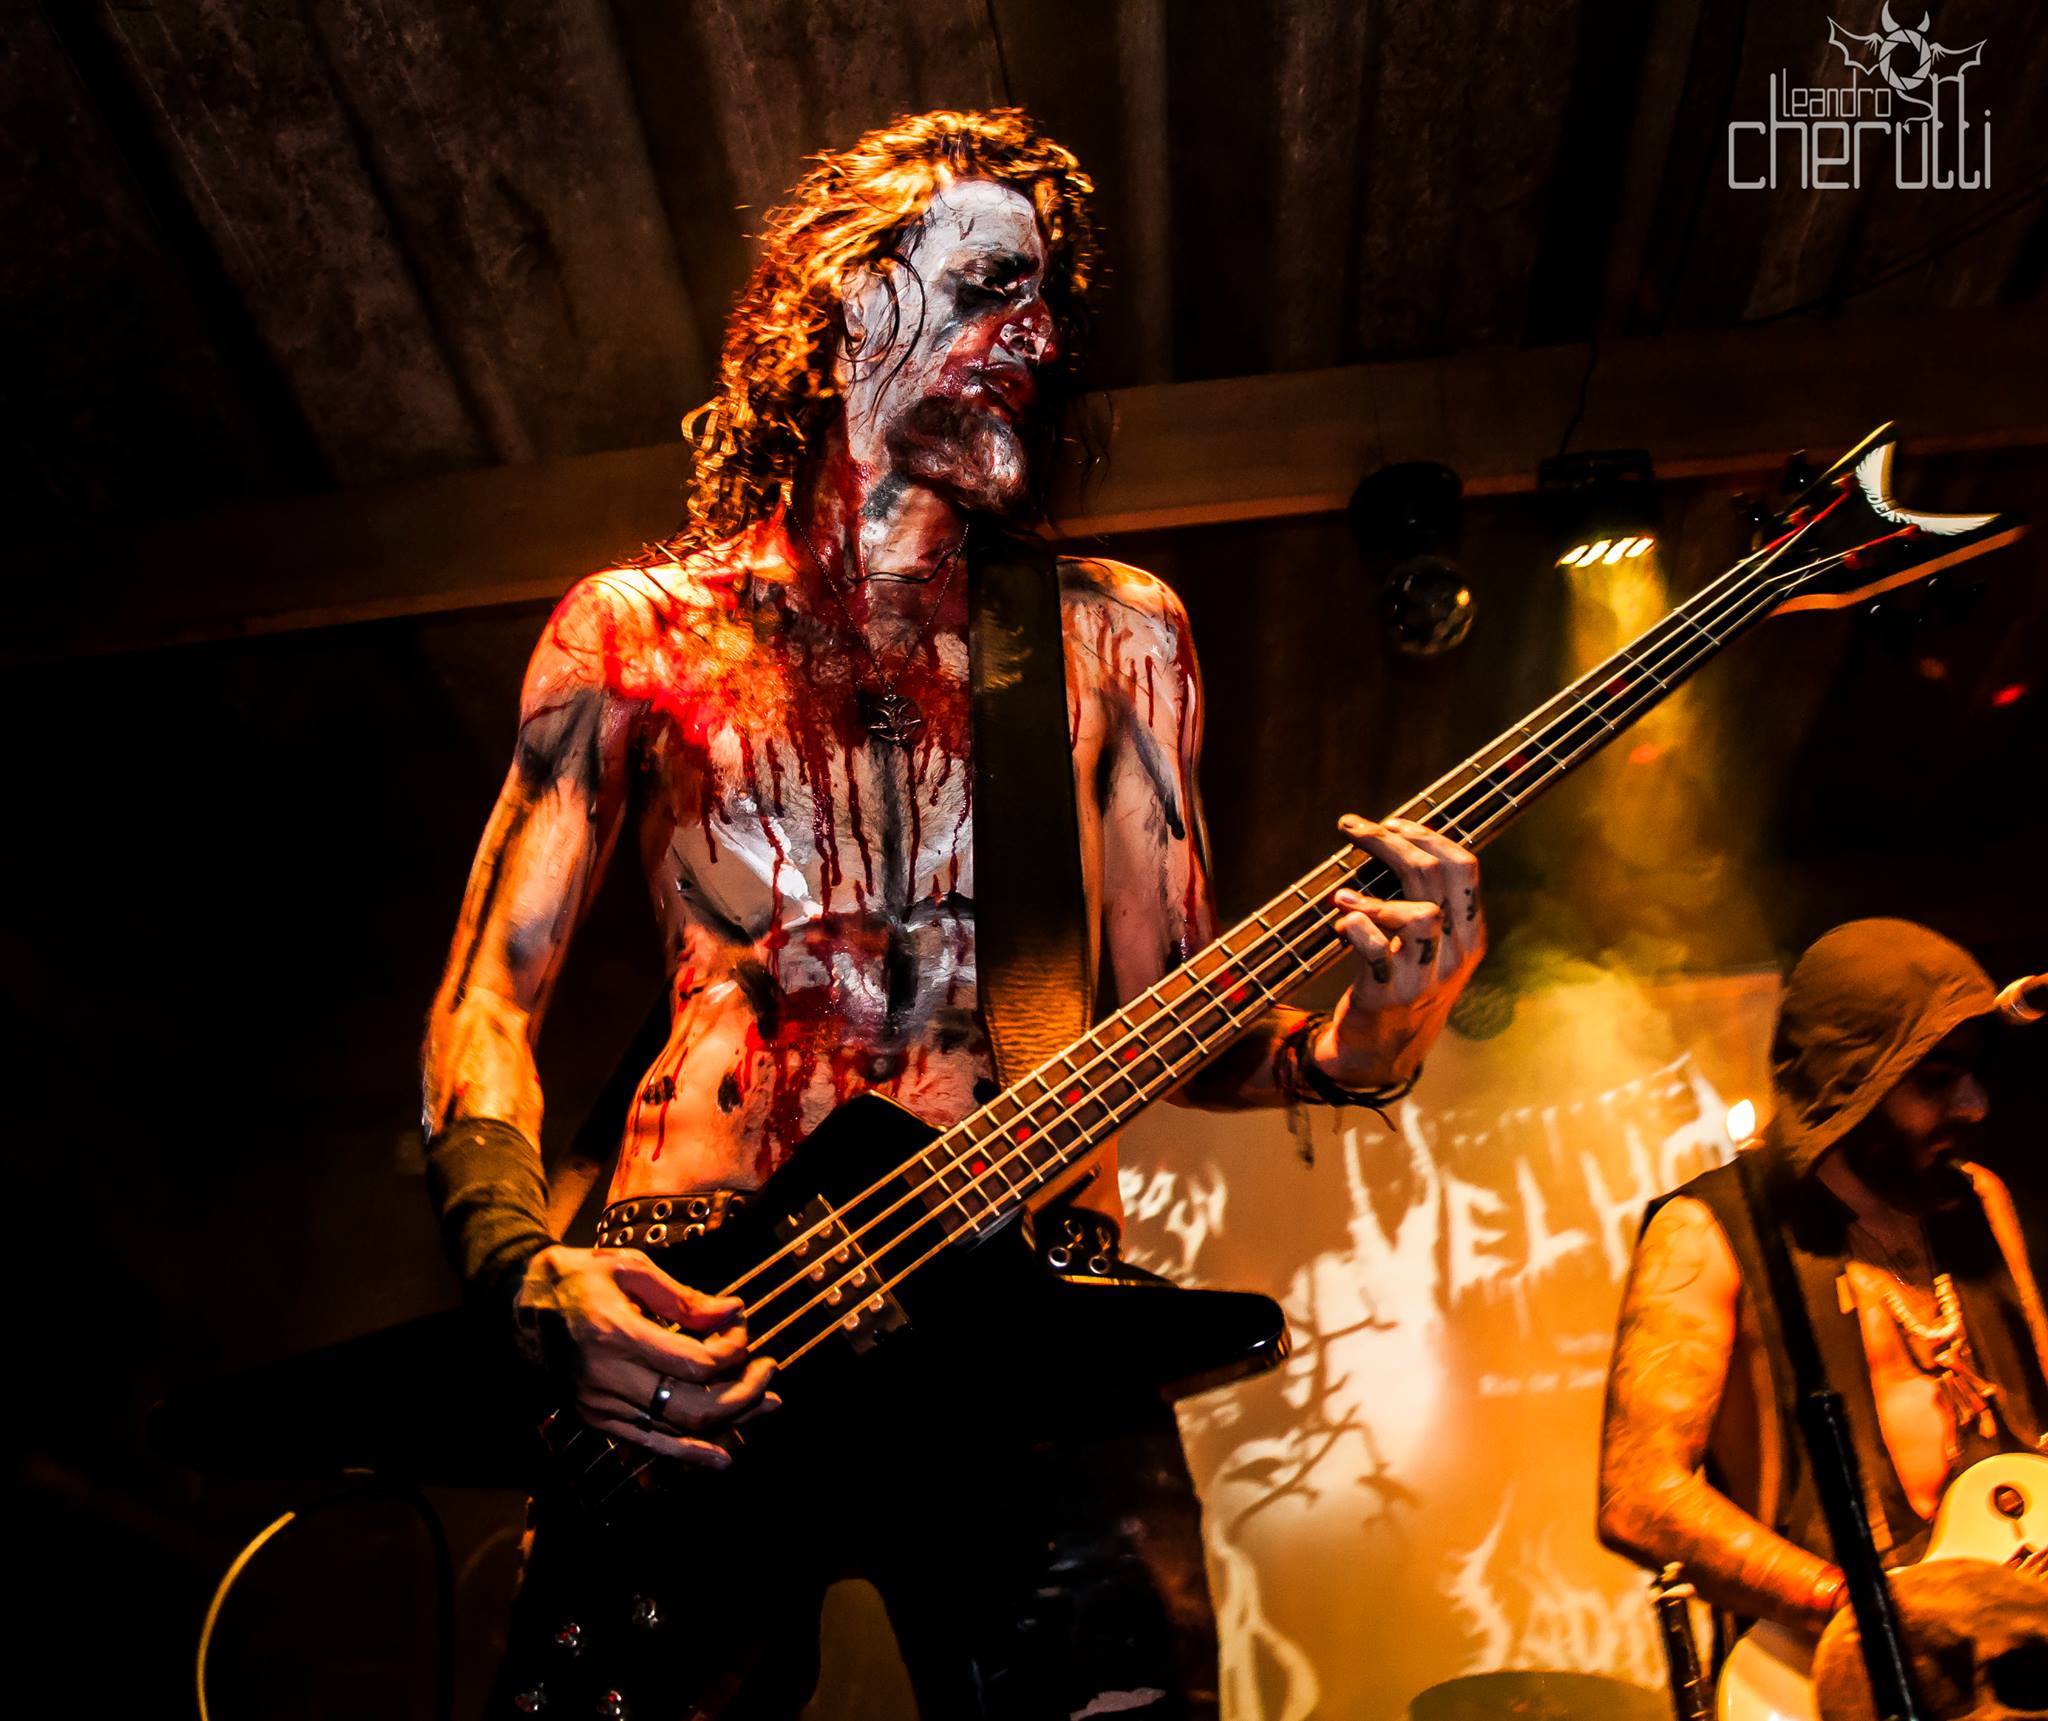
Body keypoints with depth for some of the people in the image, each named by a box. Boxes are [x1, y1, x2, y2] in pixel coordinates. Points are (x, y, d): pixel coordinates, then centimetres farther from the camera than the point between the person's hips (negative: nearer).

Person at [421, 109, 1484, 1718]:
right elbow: (487, 999, 8)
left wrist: (1346, 1044, -10)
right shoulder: (638, 630, 11)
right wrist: (535, 1270, -10)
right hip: (677, 1333, 0)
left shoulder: (1114, 634, 14)